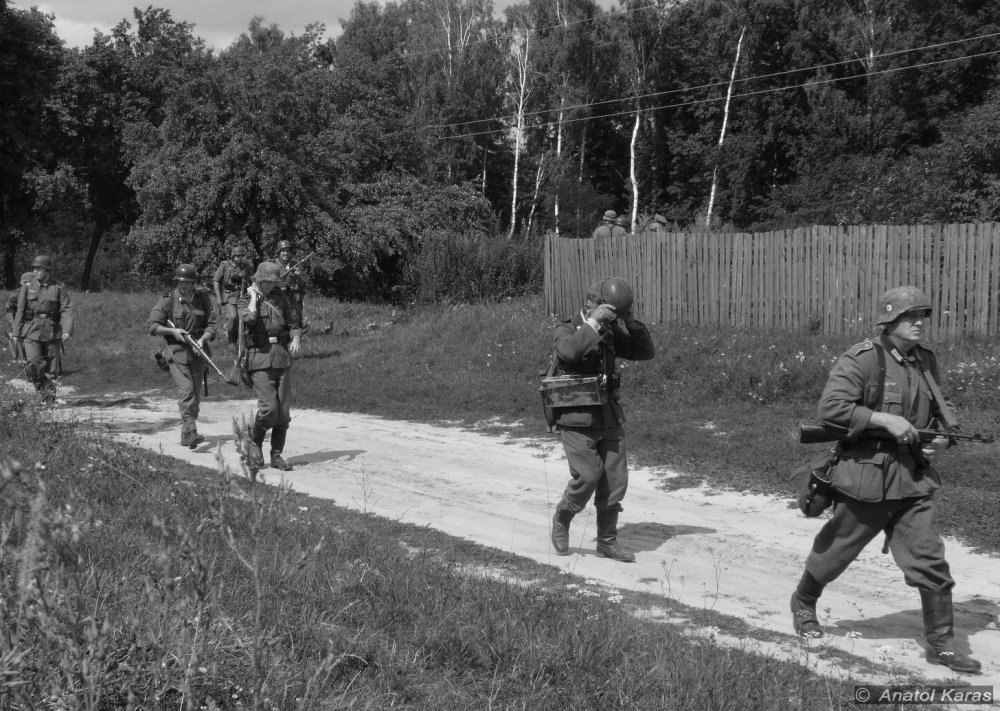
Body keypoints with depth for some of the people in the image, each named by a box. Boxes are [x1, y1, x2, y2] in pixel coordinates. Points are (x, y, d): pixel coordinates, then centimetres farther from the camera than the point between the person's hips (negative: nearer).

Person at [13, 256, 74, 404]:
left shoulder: (58, 288, 1)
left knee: (52, 368, 5)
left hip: (52, 333, 0)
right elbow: (20, 311, 4)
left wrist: (67, 330, -18)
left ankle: (50, 397, 21)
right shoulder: (27, 287, 2)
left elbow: (67, 310, -5)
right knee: (33, 365, -12)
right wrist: (16, 333, 2)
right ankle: (40, 386, 15)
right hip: (31, 332, 0)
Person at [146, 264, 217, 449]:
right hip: (176, 352, -4)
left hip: (197, 351, 4)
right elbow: (151, 326, -5)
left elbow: (211, 324, 3)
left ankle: (187, 432, 22)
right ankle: (190, 432, -22)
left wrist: (203, 339, -16)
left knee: (195, 394, 8)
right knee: (186, 391, -17)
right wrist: (173, 331, -17)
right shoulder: (168, 300, -5)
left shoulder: (203, 299, 3)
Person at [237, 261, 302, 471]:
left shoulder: (281, 297, 13)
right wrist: (254, 296, -6)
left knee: (284, 411, 2)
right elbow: (250, 319, -20)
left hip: (282, 357, 4)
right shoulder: (245, 301, 2)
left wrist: (296, 339, -9)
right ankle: (255, 441, 13)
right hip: (260, 359, -4)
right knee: (269, 408, -14)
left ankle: (277, 456, 12)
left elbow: (293, 324, 11)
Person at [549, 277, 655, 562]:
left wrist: (631, 323, -8)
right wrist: (593, 322, -29)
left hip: (609, 418, 6)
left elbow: (646, 352, 5)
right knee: (587, 477, -13)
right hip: (577, 418, -6)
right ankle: (562, 520, 15)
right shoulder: (566, 330, -6)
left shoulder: (611, 334, 10)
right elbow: (569, 351, -29)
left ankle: (607, 542, 15)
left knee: (615, 480, 3)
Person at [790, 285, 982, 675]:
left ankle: (941, 643, 10)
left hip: (913, 478, 5)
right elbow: (830, 408, -22)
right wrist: (885, 420, -24)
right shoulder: (862, 360, -14)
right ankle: (803, 604, 38)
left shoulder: (926, 361, 8)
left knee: (930, 560, 0)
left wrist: (943, 435, 2)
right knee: (836, 551, 12)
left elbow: (940, 408, 23)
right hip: (867, 476, -5)